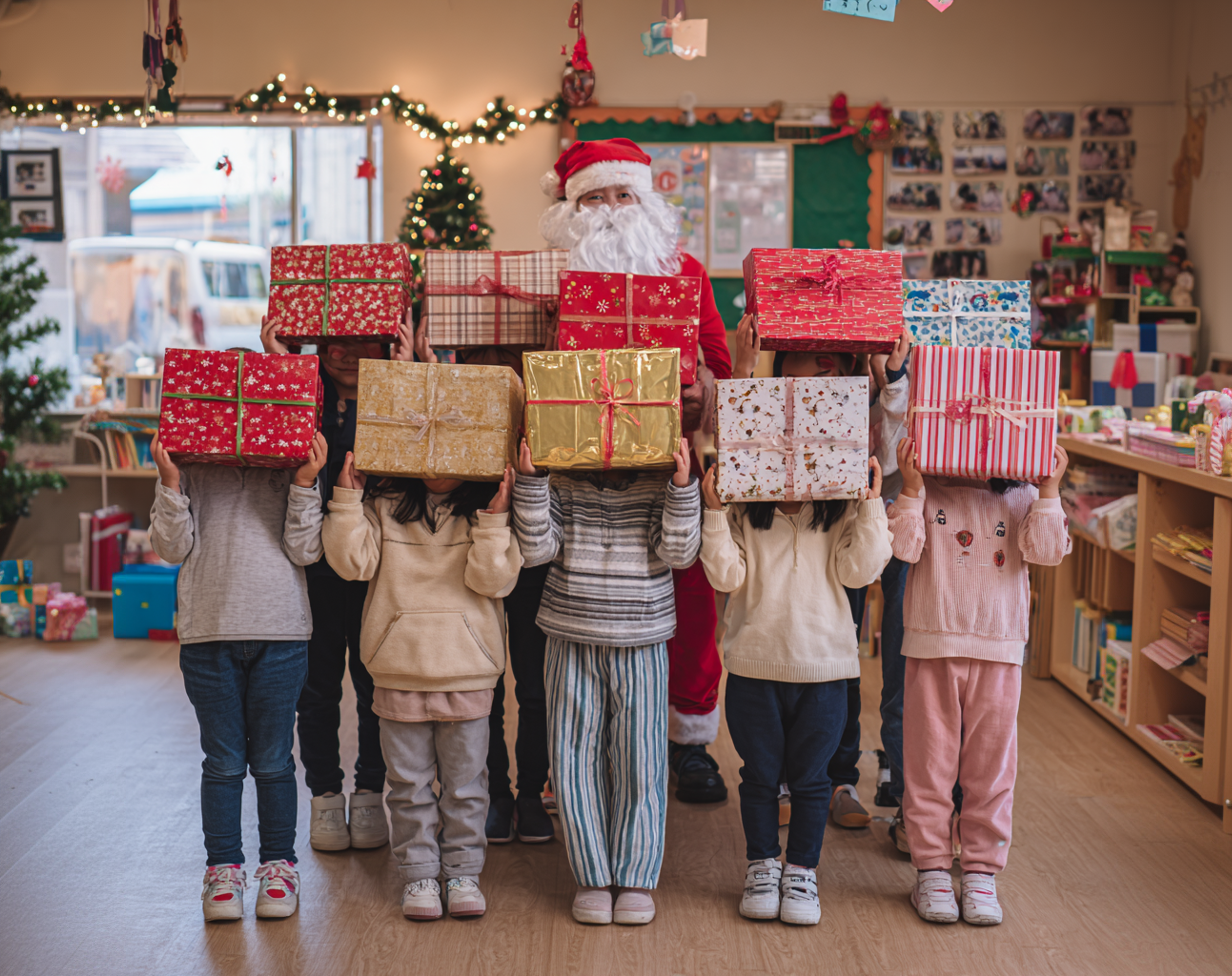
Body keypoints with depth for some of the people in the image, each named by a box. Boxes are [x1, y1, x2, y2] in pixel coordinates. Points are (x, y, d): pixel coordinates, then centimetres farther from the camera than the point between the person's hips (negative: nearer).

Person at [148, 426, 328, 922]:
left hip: (281, 632, 0)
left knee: (272, 759, 7)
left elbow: (305, 550, -3)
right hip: (208, 633, 0)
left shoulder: (293, 465, 4)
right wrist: (169, 483, -13)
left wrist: (304, 485, -14)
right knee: (223, 760, 7)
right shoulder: (188, 465, 5)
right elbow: (174, 547, -1)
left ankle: (279, 864, 21)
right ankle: (223, 868, 20)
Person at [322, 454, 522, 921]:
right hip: (400, 674, 1)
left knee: (465, 783, 10)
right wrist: (347, 499, -13)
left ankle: (463, 871, 24)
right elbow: (353, 562, -7)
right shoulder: (383, 504, 2)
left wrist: (494, 522, -20)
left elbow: (493, 579, -10)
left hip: (467, 676, 0)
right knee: (409, 783, 10)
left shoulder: (488, 509, 0)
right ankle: (418, 873, 22)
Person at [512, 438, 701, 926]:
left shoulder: (659, 487, -1)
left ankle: (637, 877, 17)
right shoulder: (560, 486, 1)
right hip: (572, 643, 1)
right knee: (576, 761, 4)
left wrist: (682, 488, -22)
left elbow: (678, 552, -11)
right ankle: (591, 877, 17)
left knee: (640, 764, 4)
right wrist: (529, 481, -17)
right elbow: (537, 548, -9)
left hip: (641, 648, -1)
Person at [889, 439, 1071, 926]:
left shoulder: (1021, 499, 6)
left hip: (1000, 652, 2)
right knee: (929, 763, 5)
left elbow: (1046, 550, -7)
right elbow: (904, 547, -13)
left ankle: (981, 871, 18)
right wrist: (911, 489, -20)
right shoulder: (925, 495, 0)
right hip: (932, 648, -1)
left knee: (991, 767, 7)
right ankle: (932, 868, 16)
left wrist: (1049, 492, -13)